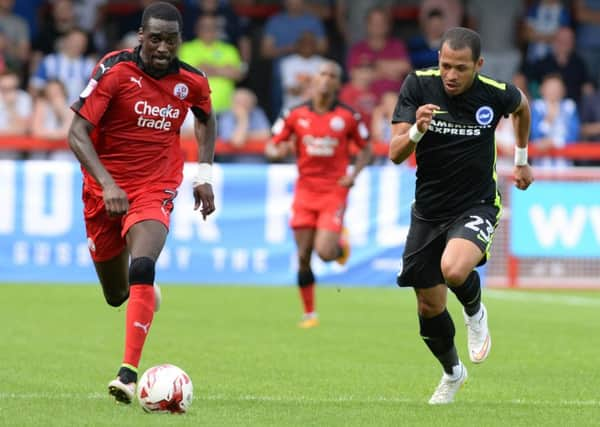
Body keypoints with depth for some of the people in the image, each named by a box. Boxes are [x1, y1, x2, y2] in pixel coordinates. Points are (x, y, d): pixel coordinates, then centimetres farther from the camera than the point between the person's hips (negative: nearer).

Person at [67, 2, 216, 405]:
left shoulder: (192, 82, -4)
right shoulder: (114, 70, -15)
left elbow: (206, 120, 20)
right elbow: (77, 132, -19)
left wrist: (204, 174, 11)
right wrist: (107, 182, -30)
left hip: (155, 190, 0)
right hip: (105, 189, 0)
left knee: (142, 268, -28)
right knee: (116, 295, 11)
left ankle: (129, 373, -31)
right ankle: (147, 292, 51)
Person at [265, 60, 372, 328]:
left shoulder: (348, 117, -2)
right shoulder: (295, 115, 1)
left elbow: (366, 149, 10)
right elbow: (271, 148, 6)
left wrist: (354, 174, -7)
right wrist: (278, 152, -18)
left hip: (334, 191, -2)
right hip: (305, 190, 2)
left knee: (325, 252, -16)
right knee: (304, 257, 0)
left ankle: (341, 244, 22)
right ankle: (309, 314, 14)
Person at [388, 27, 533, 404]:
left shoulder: (496, 94, -13)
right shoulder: (418, 85, -13)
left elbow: (523, 106, 13)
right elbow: (396, 154, -15)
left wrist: (522, 159, 22)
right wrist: (417, 131, -36)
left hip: (476, 205, -3)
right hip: (428, 210, 3)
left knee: (454, 270, -33)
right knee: (429, 307, 10)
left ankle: (476, 313, 3)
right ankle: (453, 373, 39)